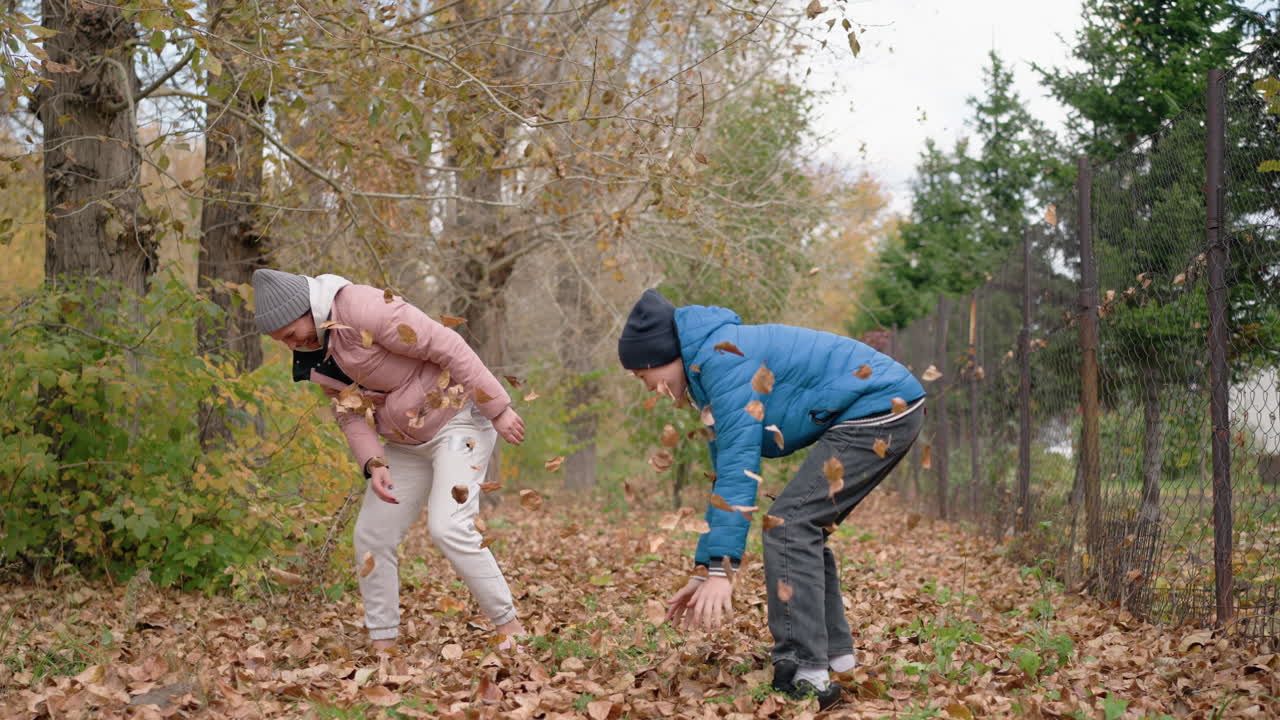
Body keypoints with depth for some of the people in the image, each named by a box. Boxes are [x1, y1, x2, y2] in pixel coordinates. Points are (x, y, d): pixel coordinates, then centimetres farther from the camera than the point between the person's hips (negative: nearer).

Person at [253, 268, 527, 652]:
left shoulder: (365, 308, -25)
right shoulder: (315, 352, 2)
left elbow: (448, 347, -25)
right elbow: (351, 412, 6)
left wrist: (499, 408, -22)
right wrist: (373, 464, -12)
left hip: (457, 421, -9)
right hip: (406, 443, 9)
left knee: (449, 528, -21)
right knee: (372, 535, 4)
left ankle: (509, 627, -10)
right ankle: (382, 643, 14)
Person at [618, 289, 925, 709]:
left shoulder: (721, 356, -16)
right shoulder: (710, 371, 16)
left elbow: (738, 466, -23)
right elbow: (725, 476, 19)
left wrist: (720, 569, -25)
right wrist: (704, 570, 18)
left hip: (880, 409, -11)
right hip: (890, 410, 11)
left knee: (788, 525, -13)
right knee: (803, 528, 17)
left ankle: (803, 678, -14)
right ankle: (833, 654, 24)